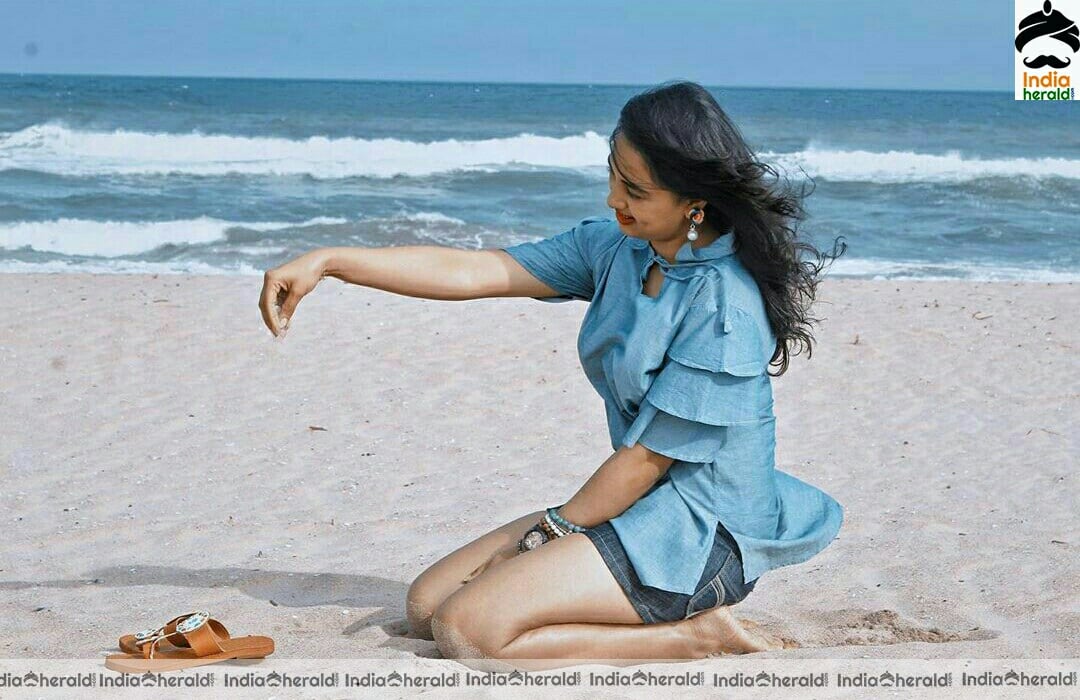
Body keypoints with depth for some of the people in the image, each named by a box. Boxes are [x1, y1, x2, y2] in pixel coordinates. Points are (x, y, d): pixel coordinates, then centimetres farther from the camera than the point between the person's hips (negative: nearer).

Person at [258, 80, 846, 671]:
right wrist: (327, 261, -5)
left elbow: (645, 460, -18)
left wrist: (552, 530, -6)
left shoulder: (724, 301, -22)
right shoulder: (617, 246, 2)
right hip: (643, 507, 9)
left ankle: (698, 635, -9)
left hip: (701, 534, -9)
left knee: (467, 629, -18)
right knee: (425, 608, 9)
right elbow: (476, 272, 0)